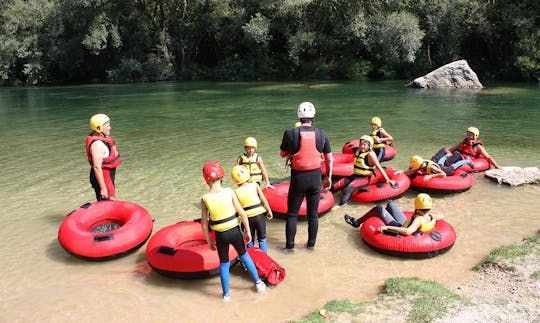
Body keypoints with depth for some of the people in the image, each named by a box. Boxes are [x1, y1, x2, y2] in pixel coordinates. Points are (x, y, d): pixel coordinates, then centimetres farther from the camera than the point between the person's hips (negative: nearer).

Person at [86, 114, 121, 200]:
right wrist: (103, 188, -26)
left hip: (108, 176, 10)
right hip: (102, 177, -10)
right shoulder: (97, 144, -24)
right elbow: (97, 167, -27)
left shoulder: (103, 138, 5)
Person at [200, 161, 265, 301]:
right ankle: (258, 283, 35)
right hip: (235, 231, 0)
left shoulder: (205, 199, -12)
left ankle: (226, 293, 30)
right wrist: (247, 231, 1)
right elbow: (242, 213, -11)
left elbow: (204, 223, -6)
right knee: (244, 255, 24)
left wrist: (209, 240, 7)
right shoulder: (229, 192, -14)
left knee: (224, 263, 19)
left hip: (220, 235, 0)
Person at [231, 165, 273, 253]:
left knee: (250, 240, 18)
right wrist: (269, 211, 3)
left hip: (248, 217, 0)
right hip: (259, 215, 0)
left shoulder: (236, 192, -6)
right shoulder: (255, 185, -6)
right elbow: (263, 199, -5)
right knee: (262, 238, 15)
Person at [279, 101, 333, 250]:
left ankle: (290, 244, 19)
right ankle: (311, 243, 27)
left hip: (298, 177, -2)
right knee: (313, 213, 16)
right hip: (315, 177, 2)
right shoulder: (322, 134, -5)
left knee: (292, 213, 13)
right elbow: (329, 158, 2)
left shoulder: (290, 133, -13)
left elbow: (283, 154, 2)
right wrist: (328, 177, 14)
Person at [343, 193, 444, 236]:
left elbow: (407, 231, -53)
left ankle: (357, 222, 17)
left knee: (378, 208, -1)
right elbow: (441, 216, 8)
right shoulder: (431, 217, -15)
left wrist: (387, 227, -49)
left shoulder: (419, 220, -37)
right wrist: (429, 213, 9)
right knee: (390, 204, 19)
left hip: (399, 228, -8)